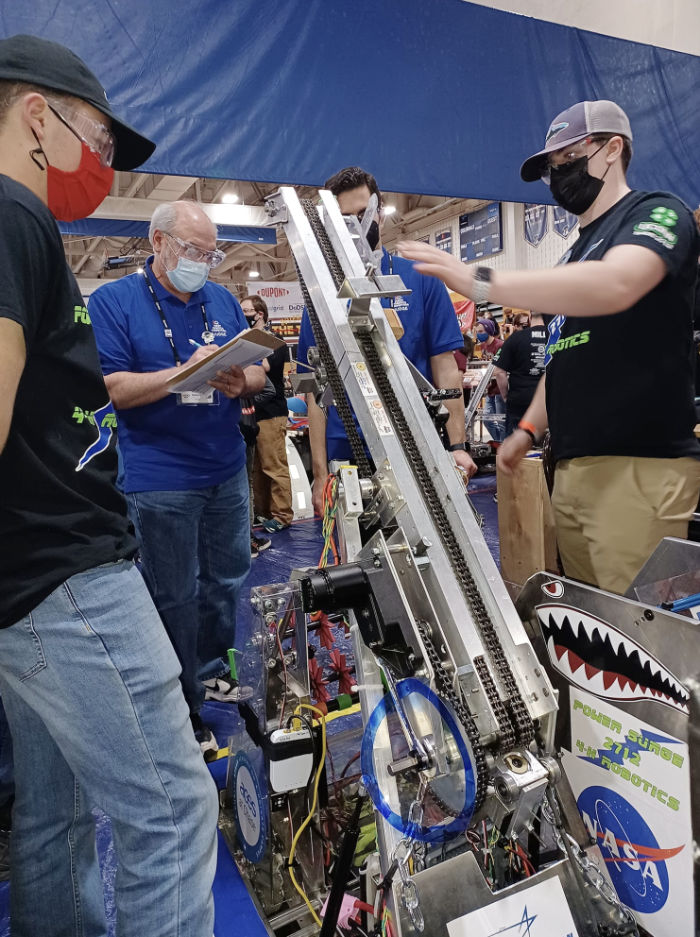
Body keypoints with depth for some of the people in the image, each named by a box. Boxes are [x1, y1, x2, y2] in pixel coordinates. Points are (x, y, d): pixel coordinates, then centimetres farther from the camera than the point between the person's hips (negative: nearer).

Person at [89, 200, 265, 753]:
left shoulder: (223, 301, 11)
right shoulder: (113, 302, -4)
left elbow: (258, 372, 11)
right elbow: (106, 388, -14)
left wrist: (240, 381, -13)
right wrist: (185, 373, -22)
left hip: (227, 469, 6)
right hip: (160, 477, -5)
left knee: (227, 579, 17)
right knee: (175, 597, 5)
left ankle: (212, 669, 39)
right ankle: (182, 708, 21)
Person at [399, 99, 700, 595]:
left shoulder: (658, 214, -1)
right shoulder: (577, 252, 25)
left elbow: (613, 286, -24)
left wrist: (479, 280, -29)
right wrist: (528, 429, 15)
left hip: (640, 465, -7)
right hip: (572, 464, 8)